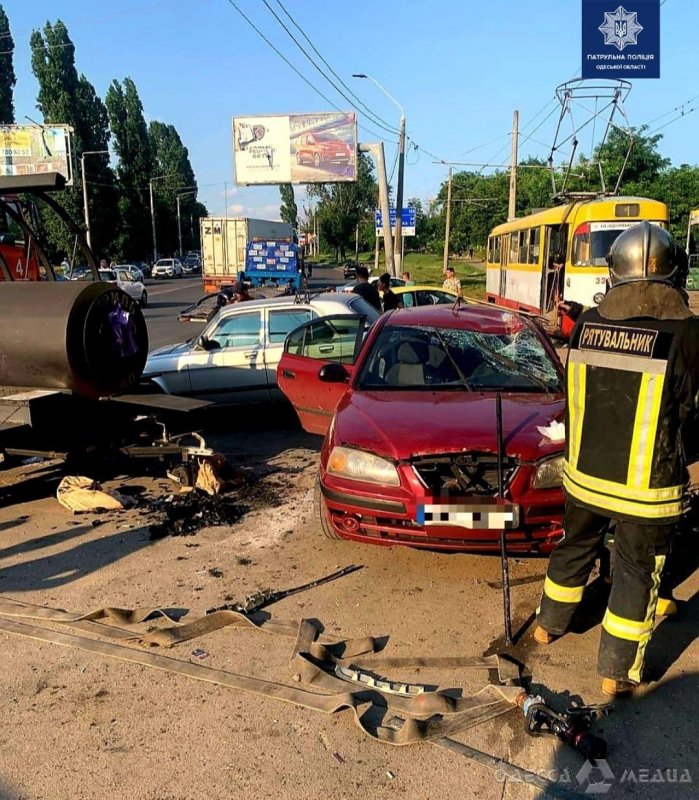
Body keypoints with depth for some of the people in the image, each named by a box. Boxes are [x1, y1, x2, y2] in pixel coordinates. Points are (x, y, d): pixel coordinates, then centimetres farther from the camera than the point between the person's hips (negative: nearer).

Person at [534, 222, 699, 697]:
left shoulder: (586, 325, -8)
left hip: (583, 475, 4)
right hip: (647, 489, -3)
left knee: (575, 548, 24)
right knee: (637, 573, 13)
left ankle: (549, 625, 43)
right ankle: (618, 673, 26)